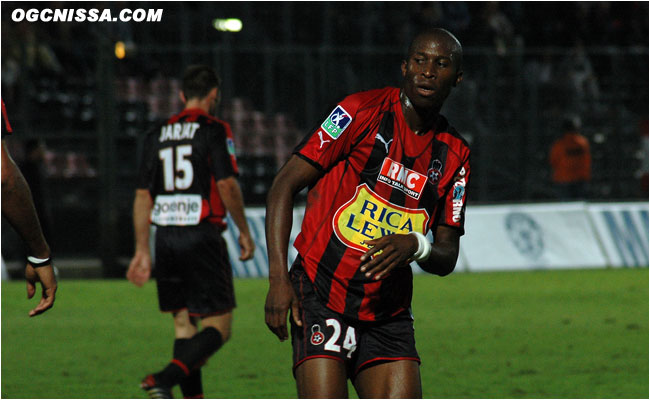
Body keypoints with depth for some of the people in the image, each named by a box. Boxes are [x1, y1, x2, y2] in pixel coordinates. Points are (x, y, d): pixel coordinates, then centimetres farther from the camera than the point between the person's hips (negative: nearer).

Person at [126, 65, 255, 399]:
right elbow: (227, 185, -11)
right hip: (202, 237, -6)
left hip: (166, 239, 6)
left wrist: (142, 251, 15)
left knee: (183, 324, 13)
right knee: (218, 328, -4)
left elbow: (142, 196, 11)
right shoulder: (214, 130, -3)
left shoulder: (157, 136, 13)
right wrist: (244, 231, 1)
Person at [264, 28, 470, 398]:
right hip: (321, 295, -5)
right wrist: (279, 278, -14)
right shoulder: (363, 111, -5)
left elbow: (447, 257, 10)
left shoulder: (454, 154, 9)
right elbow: (285, 184, -5)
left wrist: (415, 246, -15)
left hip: (388, 312, 5)